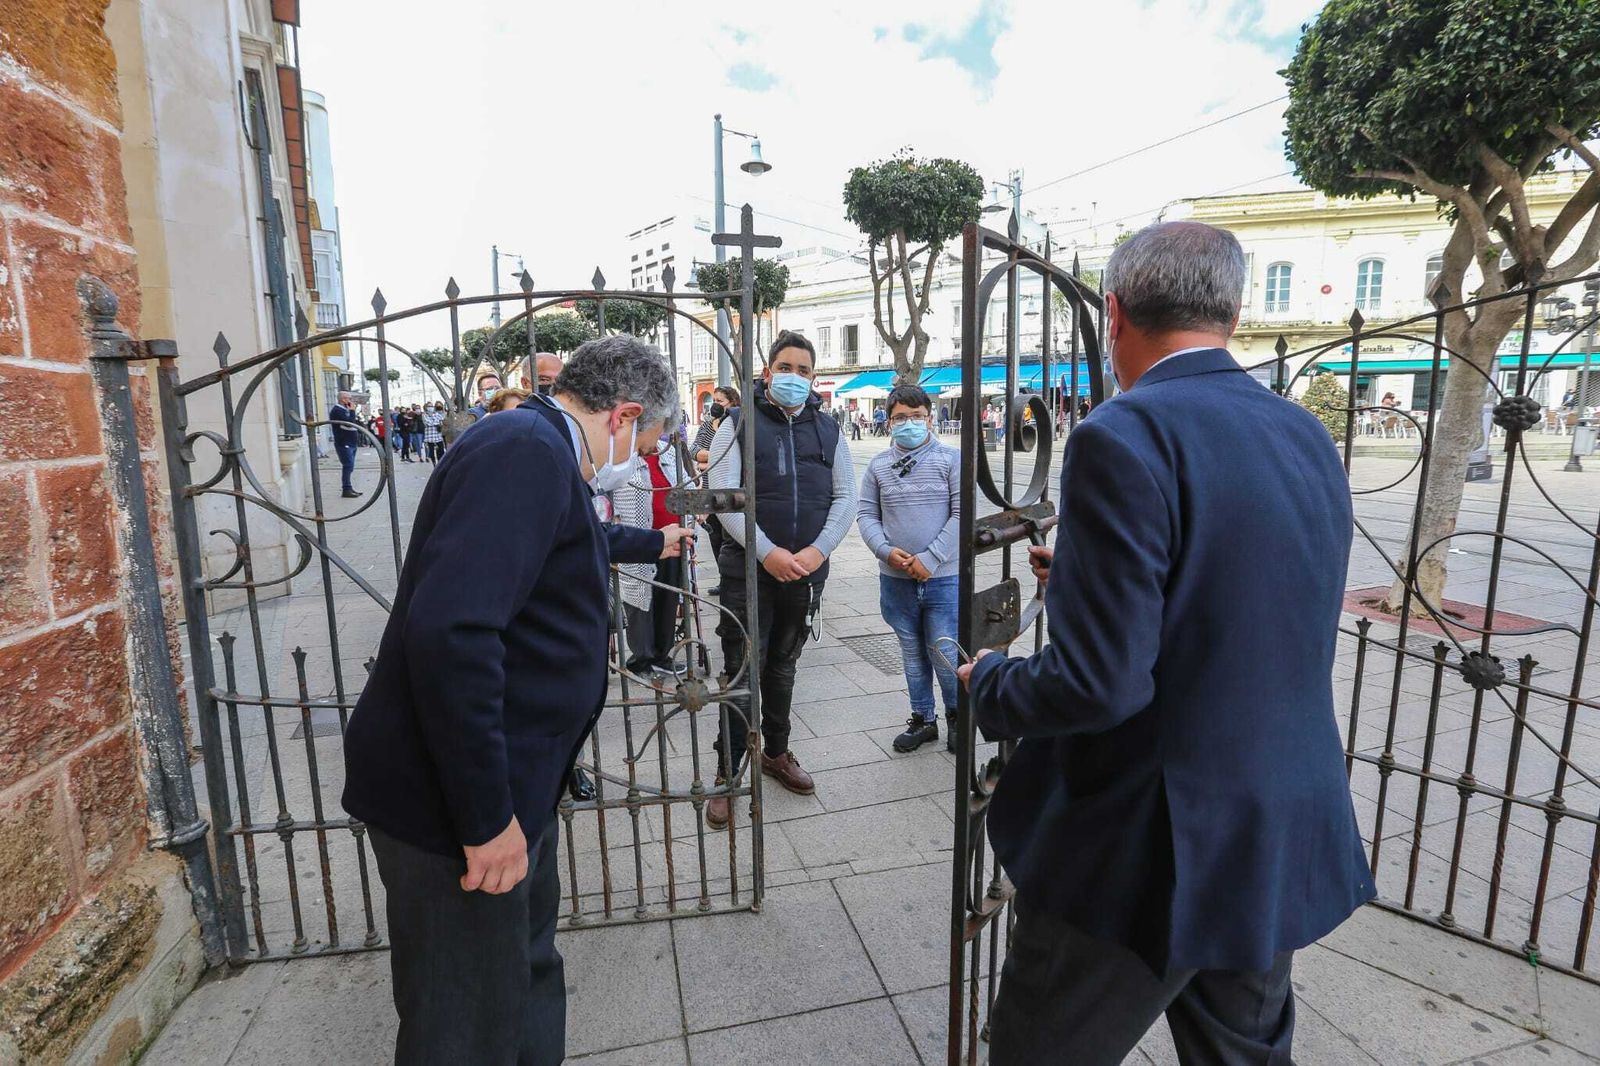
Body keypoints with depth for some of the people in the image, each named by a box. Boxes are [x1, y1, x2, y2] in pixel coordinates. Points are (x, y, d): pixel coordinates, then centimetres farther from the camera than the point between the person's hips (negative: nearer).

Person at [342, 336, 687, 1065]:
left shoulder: (537, 452, 13)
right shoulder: (529, 451, -22)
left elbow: (584, 540, 35)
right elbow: (449, 633, -33)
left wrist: (652, 544, 53)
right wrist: (488, 817, -25)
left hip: (506, 786, 10)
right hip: (453, 803, -10)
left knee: (530, 983, 24)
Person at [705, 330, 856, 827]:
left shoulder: (828, 430, 8)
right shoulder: (739, 424, -3)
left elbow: (845, 497, 5)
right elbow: (723, 496, -11)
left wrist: (818, 550, -10)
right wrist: (768, 552, -19)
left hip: (806, 571, 4)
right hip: (748, 569, -3)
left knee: (783, 666, 18)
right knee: (742, 672, 1)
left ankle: (776, 752, 35)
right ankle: (727, 775, 15)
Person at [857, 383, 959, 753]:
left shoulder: (950, 459, -3)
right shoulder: (878, 465, 6)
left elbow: (961, 514, -8)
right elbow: (867, 515, 7)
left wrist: (929, 559, -15)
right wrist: (886, 550, -11)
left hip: (943, 577, -3)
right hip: (895, 579, 3)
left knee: (943, 653, 1)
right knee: (912, 652, 15)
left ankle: (956, 715, 27)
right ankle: (923, 719, 31)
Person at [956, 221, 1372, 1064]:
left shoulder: (1125, 436, -22)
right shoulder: (1309, 439, 4)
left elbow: (1098, 683, -25)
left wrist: (989, 682, -6)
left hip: (1148, 850, -7)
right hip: (1286, 841, 8)